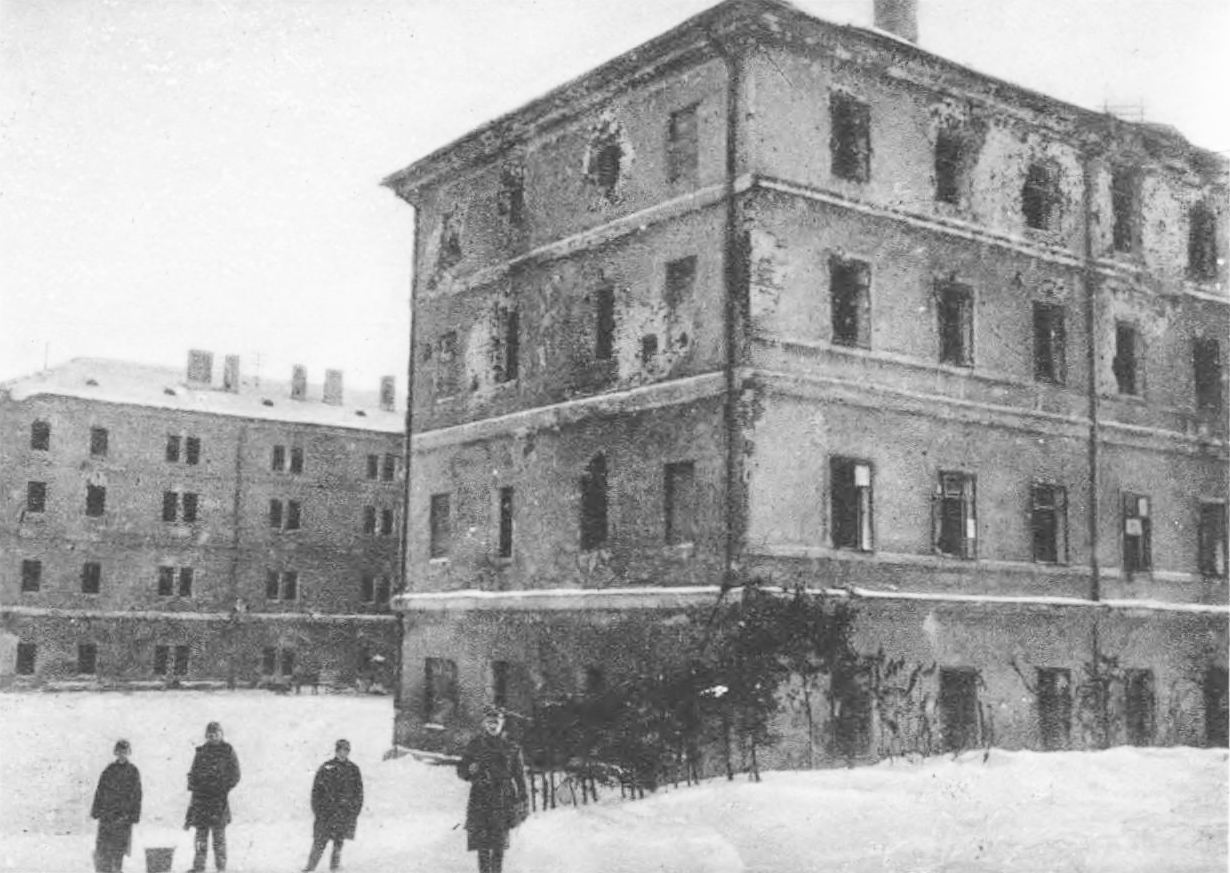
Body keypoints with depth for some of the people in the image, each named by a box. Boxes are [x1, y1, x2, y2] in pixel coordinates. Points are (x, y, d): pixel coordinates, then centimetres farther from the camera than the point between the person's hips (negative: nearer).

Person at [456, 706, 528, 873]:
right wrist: (470, 770, -12)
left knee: (499, 844, 0)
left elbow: (520, 777, 7)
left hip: (503, 802, 0)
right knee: (482, 844, -6)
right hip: (480, 801, 0)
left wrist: (521, 804, 2)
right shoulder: (474, 745, 6)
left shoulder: (512, 748, 5)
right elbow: (461, 770, 11)